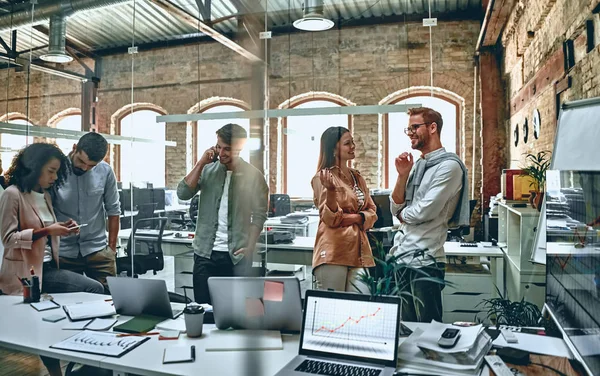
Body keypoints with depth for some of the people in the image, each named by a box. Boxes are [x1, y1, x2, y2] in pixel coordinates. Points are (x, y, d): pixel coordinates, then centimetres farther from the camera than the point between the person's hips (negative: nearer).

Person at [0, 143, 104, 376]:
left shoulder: (44, 195, 15)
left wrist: (62, 229, 2)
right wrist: (46, 231, -22)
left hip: (48, 268, 7)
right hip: (23, 273, -7)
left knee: (95, 289, -13)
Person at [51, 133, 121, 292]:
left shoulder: (105, 171, -5)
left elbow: (113, 209, 4)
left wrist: (112, 246, 5)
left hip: (97, 248, 1)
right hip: (63, 251, -1)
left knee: (108, 295, 4)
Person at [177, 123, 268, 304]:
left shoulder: (253, 176, -4)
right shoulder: (207, 169, 3)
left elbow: (259, 215, -3)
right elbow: (183, 193, -8)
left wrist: (249, 246, -12)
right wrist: (200, 163, -12)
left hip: (236, 255, -2)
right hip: (205, 252, 2)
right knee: (202, 305, 7)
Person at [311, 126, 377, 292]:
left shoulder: (357, 177, 15)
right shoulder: (322, 177, -6)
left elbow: (372, 212, 12)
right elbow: (330, 219, -12)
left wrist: (355, 218, -9)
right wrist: (331, 190, -28)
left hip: (359, 251, 7)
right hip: (333, 252, -6)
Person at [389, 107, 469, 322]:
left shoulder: (448, 166, -11)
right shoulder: (416, 166, 14)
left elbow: (424, 212, -20)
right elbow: (396, 209, 9)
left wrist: (403, 214, 0)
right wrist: (402, 176, -3)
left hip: (424, 261, -8)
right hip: (401, 256, 8)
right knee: (405, 327, 17)